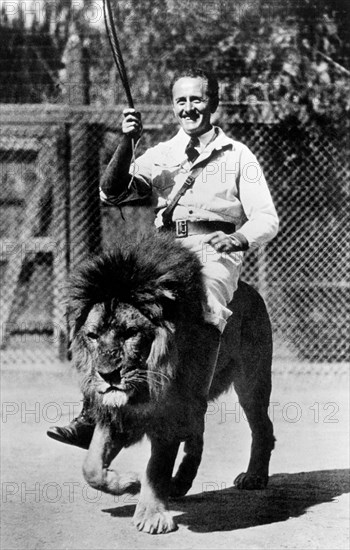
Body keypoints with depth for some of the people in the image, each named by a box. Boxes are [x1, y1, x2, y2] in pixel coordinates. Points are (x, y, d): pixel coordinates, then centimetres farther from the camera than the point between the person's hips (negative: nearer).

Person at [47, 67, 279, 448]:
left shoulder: (237, 156, 15)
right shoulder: (158, 156, 23)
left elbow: (266, 219, 8)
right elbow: (112, 195, 10)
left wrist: (238, 238, -14)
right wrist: (126, 144, -3)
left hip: (214, 251, -3)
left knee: (206, 310, -35)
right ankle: (94, 415, -22)